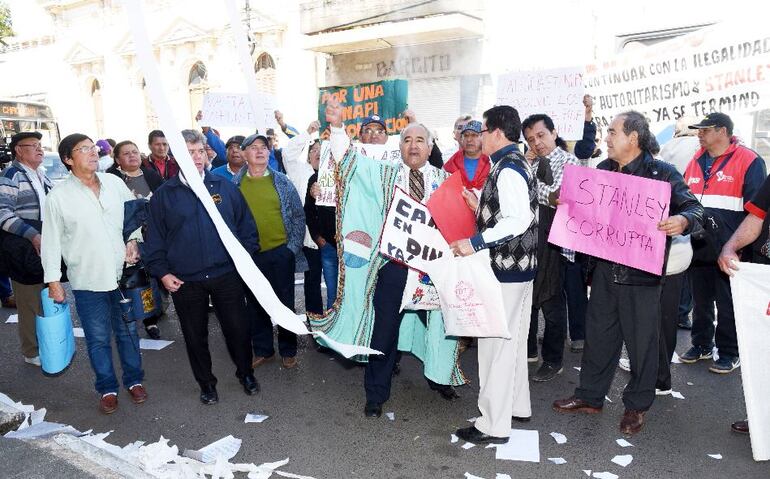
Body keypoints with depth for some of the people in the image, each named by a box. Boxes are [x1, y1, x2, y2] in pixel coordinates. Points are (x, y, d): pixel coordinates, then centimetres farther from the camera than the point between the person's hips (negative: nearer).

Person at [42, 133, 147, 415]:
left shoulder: (114, 182, 0)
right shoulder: (58, 197, -7)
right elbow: (51, 242, -3)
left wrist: (133, 240, -2)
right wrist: (53, 280, -4)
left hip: (122, 274, 2)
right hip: (87, 281, -2)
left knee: (128, 332, 14)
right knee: (98, 339, 9)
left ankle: (134, 380, 32)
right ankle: (107, 388, 27)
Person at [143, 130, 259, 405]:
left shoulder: (225, 186, 3)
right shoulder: (163, 195, 2)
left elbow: (246, 224, 7)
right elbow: (154, 238, 5)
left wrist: (246, 256, 0)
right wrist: (162, 272, -2)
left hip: (227, 275, 0)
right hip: (185, 281, 0)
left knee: (237, 327, 7)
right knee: (195, 335, 12)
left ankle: (246, 373, 31)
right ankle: (206, 383, 31)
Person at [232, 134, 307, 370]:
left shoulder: (282, 182, 1)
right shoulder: (235, 184, 2)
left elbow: (298, 216, 2)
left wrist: (293, 247, -5)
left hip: (281, 253, -1)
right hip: (248, 255, 1)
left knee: (285, 303, 8)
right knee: (255, 305, 13)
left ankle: (288, 350, 25)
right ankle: (263, 350, 29)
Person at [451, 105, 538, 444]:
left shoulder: (507, 169, -17)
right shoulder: (515, 163, 14)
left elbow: (519, 220, -28)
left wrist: (476, 243, -29)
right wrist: (480, 208, 14)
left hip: (506, 268, -10)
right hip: (519, 266, 11)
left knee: (496, 343, -2)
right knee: (513, 340, 20)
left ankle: (494, 425, 8)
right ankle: (517, 406, 34)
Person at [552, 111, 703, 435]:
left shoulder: (661, 173, -6)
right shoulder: (602, 170, 10)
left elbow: (694, 207, -7)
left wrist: (683, 221, -28)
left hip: (642, 272, -5)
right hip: (605, 268, 5)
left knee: (641, 339, 7)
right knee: (598, 333, 14)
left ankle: (637, 405, 26)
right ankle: (590, 396, 29)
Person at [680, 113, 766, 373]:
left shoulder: (749, 161, -7)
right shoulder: (695, 162, 10)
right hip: (699, 249, 6)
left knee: (728, 304, 5)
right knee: (700, 301, 16)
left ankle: (730, 353, 18)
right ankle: (701, 345, 30)